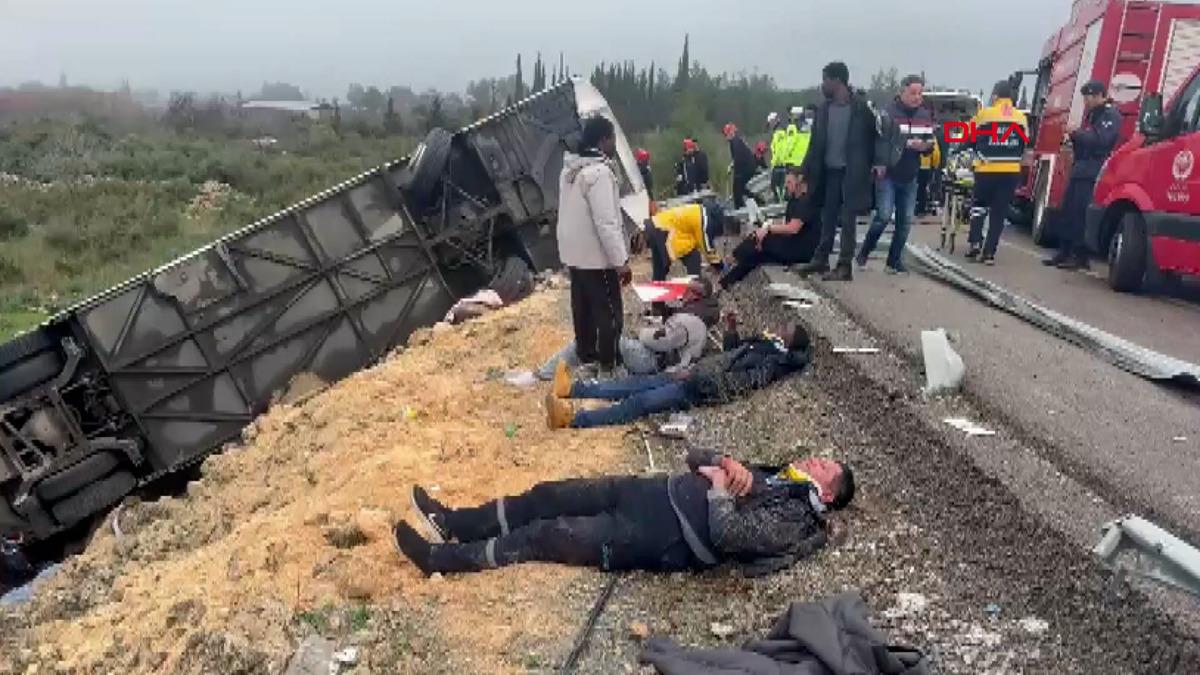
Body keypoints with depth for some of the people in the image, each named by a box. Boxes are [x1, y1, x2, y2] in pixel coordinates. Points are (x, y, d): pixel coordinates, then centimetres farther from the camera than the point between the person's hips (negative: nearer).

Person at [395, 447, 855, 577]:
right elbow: (696, 458, 19)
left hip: (669, 539, -8)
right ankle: (456, 522, 11)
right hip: (663, 493, 8)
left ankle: (443, 557, 0)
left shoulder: (794, 518, -7)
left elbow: (727, 534, -24)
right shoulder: (776, 474, 20)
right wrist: (730, 466, -1)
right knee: (553, 495, 0)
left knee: (549, 535, -11)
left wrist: (720, 485, -11)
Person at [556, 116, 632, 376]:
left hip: (574, 253, 9)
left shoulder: (569, 169, 9)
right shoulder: (598, 172, -21)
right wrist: (621, 261, -21)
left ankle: (587, 357, 27)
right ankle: (609, 365, 4)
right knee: (609, 313, -1)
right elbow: (606, 223, -24)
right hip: (597, 256, -9)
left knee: (584, 309, 17)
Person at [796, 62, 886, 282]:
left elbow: (875, 135, -6)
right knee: (828, 218, 12)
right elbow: (815, 144, 9)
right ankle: (821, 259, 20)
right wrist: (803, 171, 6)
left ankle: (845, 266, 2)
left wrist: (878, 162, -18)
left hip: (852, 171, -5)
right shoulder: (823, 108, 7)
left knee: (847, 220, -1)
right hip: (829, 171, 5)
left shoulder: (861, 106, -7)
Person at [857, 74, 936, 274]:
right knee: (884, 216, -13)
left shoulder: (925, 115, 9)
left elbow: (930, 142, 13)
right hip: (888, 174, -6)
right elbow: (880, 142, -21)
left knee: (905, 221, 7)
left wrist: (927, 146, -11)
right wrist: (908, 143, -27)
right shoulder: (889, 112, -11)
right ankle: (863, 253, 7)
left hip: (910, 177, 6)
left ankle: (894, 261, 17)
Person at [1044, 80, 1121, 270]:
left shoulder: (1110, 114, -7)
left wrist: (1077, 133, -13)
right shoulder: (1093, 114, 23)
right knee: (1068, 210, 8)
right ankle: (1064, 253, 14)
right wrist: (1075, 137, 5)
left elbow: (1100, 140, -20)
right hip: (1080, 169, 10)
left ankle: (1080, 257, -9)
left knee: (1081, 213, -12)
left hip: (1092, 171, -10)